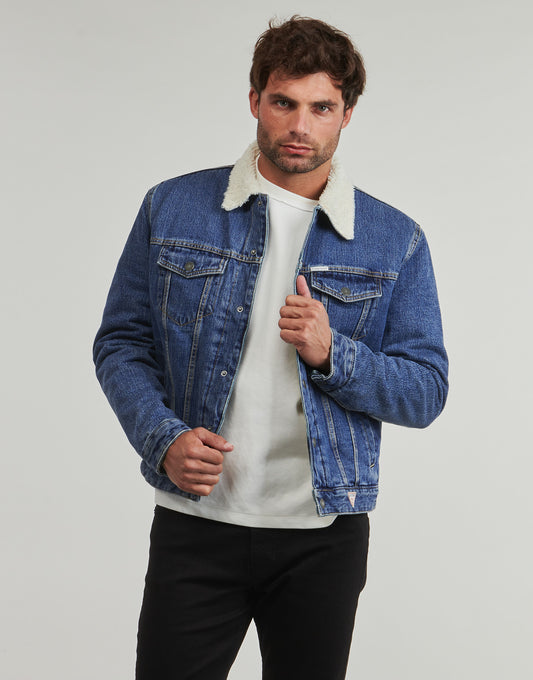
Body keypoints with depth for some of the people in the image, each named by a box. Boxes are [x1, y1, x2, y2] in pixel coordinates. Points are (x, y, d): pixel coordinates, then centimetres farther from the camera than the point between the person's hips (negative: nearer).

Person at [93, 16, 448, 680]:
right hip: (194, 525, 0)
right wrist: (164, 437, -13)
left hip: (324, 538, 1)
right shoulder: (172, 208, 2)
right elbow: (121, 342, 5)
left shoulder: (395, 241, 1)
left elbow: (426, 392, 0)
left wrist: (331, 354, -18)